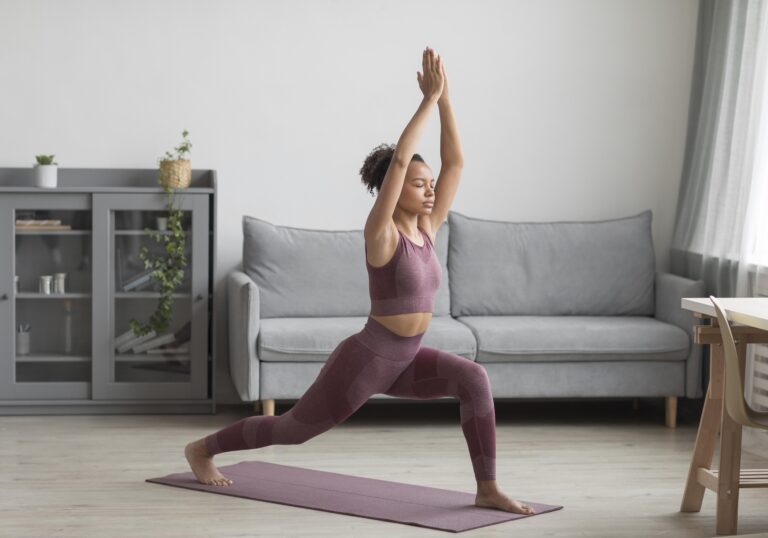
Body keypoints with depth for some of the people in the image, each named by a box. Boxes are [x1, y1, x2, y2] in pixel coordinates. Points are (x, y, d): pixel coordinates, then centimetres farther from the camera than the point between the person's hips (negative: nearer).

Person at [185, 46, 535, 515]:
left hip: (404, 360, 6)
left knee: (474, 378, -20)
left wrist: (445, 100, -10)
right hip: (365, 359, -6)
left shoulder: (426, 229, 1)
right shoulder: (380, 234, -18)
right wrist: (428, 99, -28)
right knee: (294, 429, 12)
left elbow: (454, 162, -2)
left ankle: (488, 489, -15)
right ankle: (202, 448, 36)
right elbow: (399, 159, -31)